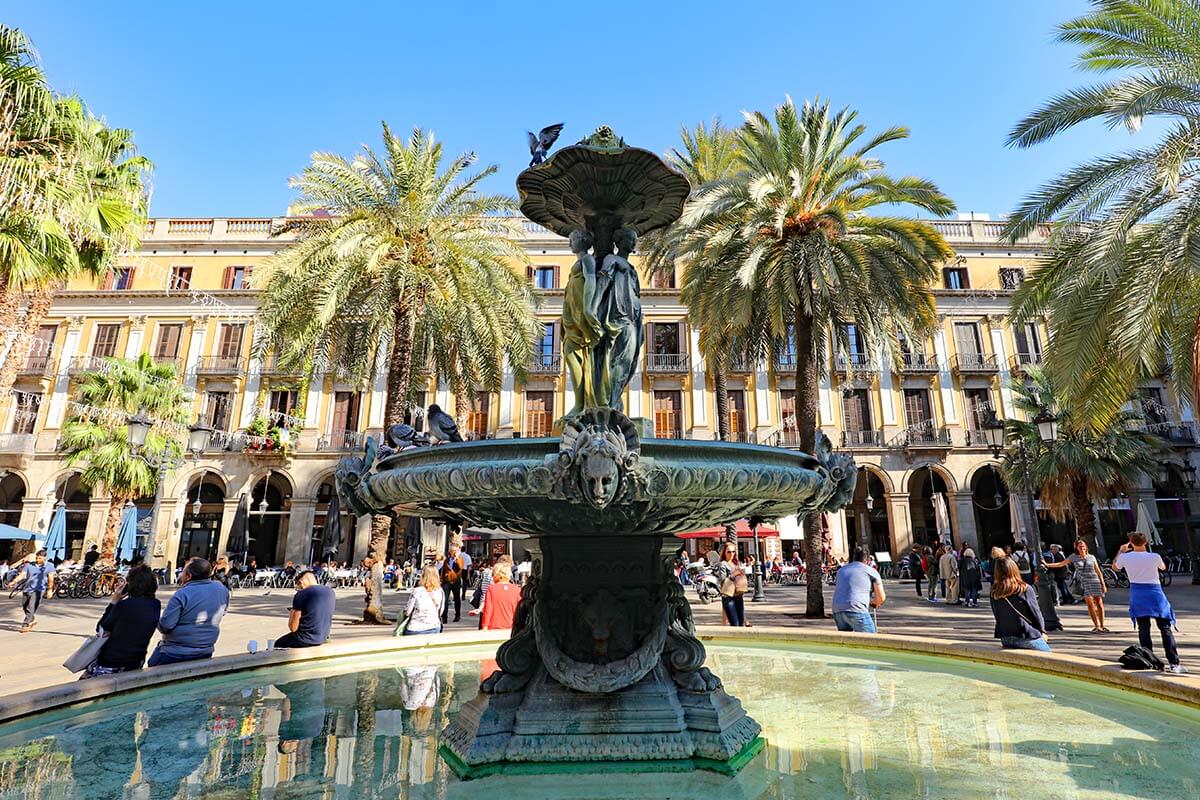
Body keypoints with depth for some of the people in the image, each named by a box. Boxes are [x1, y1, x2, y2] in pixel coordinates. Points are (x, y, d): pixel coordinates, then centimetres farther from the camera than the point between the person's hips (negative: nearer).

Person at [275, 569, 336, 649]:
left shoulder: (301, 595, -15)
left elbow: (293, 628, -13)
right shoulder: (331, 592, 3)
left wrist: (291, 615, 6)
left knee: (277, 645, 18)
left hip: (306, 639, -7)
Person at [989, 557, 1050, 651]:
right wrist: (1042, 631, 13)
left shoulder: (994, 593, -5)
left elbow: (997, 616, 3)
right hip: (1026, 637, -4)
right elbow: (1036, 612, -5)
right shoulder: (1025, 589, -15)